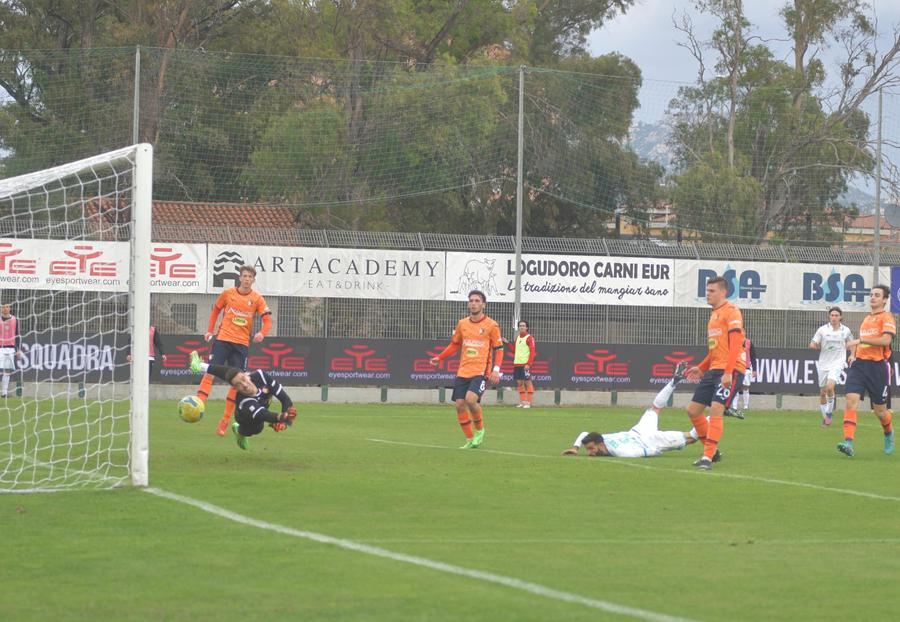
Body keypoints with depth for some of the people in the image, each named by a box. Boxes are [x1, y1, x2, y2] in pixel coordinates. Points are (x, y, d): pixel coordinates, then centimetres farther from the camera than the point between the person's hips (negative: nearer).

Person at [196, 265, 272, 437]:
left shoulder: (257, 299, 1)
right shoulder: (228, 293, 3)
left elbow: (267, 320, -2)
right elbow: (215, 310, 16)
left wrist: (262, 333, -22)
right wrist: (210, 330, 7)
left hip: (242, 344, 1)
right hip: (222, 340, -1)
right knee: (210, 372, -16)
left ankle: (225, 422, 12)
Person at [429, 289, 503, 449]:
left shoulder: (491, 325, -2)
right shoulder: (462, 324, 10)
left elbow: (499, 349, 0)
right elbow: (454, 345, 21)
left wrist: (496, 370, -12)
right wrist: (439, 358, 10)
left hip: (480, 371, -5)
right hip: (463, 372, 5)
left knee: (471, 399, -25)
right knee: (459, 404, -2)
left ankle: (479, 430, 1)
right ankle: (470, 440, 13)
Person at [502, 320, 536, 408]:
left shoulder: (529, 338, -6)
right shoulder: (517, 338, 16)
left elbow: (533, 352, -11)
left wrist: (528, 364, -18)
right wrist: (507, 343, 11)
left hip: (525, 364, -7)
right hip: (517, 364, 7)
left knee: (527, 382, -6)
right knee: (519, 383, 8)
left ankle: (528, 402, -3)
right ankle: (522, 401, 15)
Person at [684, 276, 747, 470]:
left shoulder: (731, 312, -8)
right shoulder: (714, 314, 21)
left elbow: (735, 343, -18)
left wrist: (728, 372, -25)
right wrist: (701, 368, 23)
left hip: (730, 370, -10)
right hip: (713, 369, 10)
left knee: (716, 409, -20)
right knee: (693, 410, 7)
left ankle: (708, 457, -20)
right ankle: (711, 450, 19)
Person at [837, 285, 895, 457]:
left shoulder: (886, 317, -4)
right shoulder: (867, 319, 18)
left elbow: (885, 340, -19)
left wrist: (860, 341, -20)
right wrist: (854, 353, 12)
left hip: (878, 366, -5)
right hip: (859, 364, 5)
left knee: (880, 411, 4)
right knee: (850, 401, -17)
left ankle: (889, 434, 37)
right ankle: (848, 443, -26)